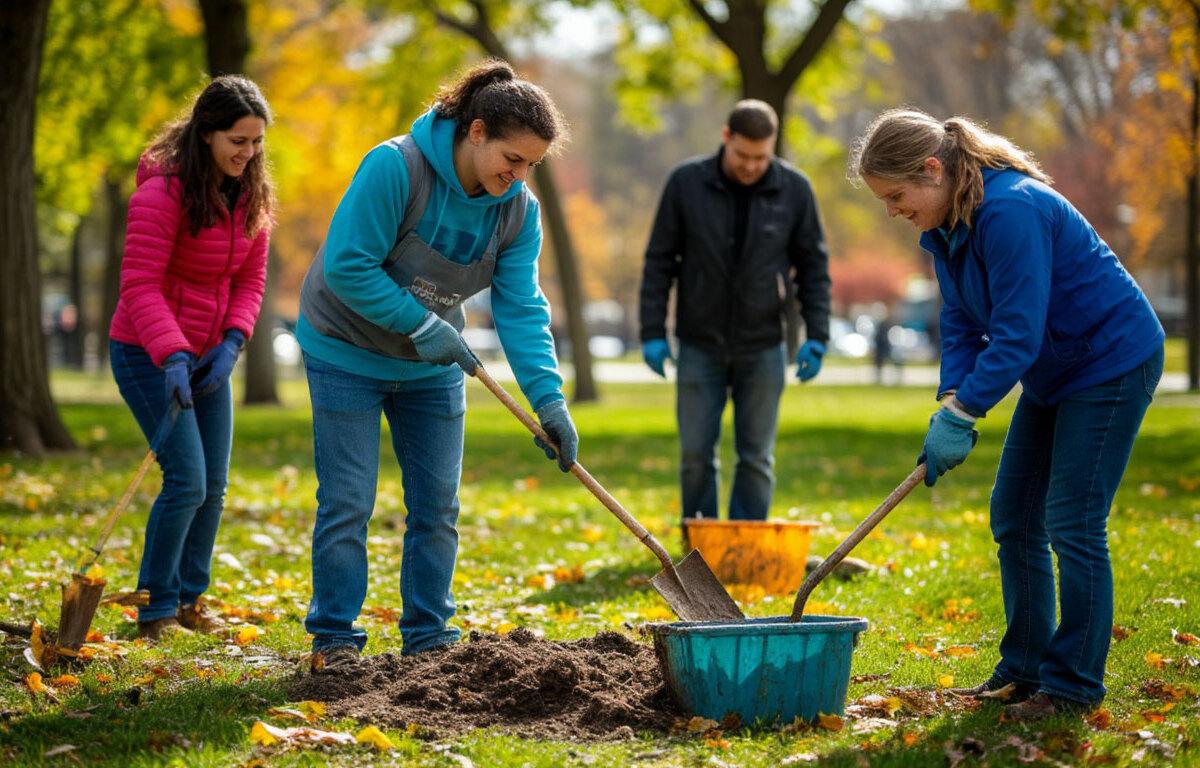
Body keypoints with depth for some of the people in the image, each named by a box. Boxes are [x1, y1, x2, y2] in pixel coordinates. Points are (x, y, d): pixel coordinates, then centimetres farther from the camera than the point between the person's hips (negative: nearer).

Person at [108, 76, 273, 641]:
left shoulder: (250, 196, 1)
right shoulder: (162, 192, -20)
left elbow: (250, 278, 5)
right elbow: (140, 285, -23)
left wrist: (233, 341, -11)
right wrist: (172, 356, -33)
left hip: (208, 355, 7)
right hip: (147, 354, -7)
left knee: (214, 486, 8)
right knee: (187, 480, -12)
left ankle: (189, 598, 22)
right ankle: (155, 610, 1)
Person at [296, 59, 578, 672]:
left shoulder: (518, 210, -10)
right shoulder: (395, 167, -27)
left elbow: (521, 308, -14)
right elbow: (346, 266, -27)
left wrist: (549, 399, -25)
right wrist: (422, 325, -27)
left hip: (433, 366, 5)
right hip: (348, 353, -5)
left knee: (437, 505, 7)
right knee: (347, 503, -3)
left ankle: (429, 638, 18)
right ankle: (334, 639, 8)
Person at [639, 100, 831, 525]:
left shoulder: (794, 189, -5)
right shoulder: (686, 183, -6)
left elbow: (813, 265, 2)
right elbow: (660, 260, -1)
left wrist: (816, 336, -5)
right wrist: (652, 332, -5)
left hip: (763, 347, 0)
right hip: (700, 346, 0)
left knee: (757, 457, 3)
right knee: (696, 454, 1)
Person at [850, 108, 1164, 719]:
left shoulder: (1010, 211, -29)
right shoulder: (946, 227, 1)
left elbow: (1016, 334, -31)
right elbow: (961, 324, 3)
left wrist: (961, 414, -31)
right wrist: (951, 402, -14)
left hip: (1113, 364, -10)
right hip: (1054, 372, 10)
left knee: (1072, 525, -10)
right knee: (1012, 518, 9)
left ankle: (1074, 685, -2)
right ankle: (1025, 668, 18)